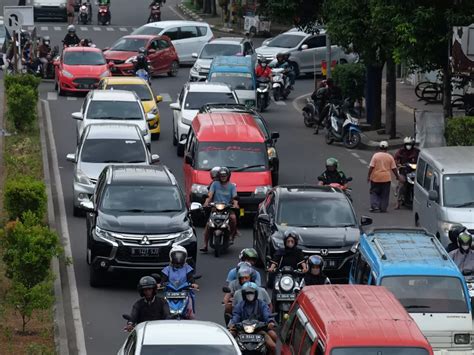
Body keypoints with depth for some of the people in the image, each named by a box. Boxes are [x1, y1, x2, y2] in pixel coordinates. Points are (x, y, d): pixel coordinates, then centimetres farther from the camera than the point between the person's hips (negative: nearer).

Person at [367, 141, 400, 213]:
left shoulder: (375, 155, -5)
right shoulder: (390, 157, -1)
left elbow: (371, 167, -9)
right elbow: (394, 168, 2)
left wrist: (368, 176, -3)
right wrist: (397, 176, 13)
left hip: (376, 178, -1)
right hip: (386, 178, 1)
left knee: (374, 192, 9)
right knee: (384, 194, 8)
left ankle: (374, 206, -4)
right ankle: (383, 208, 8)